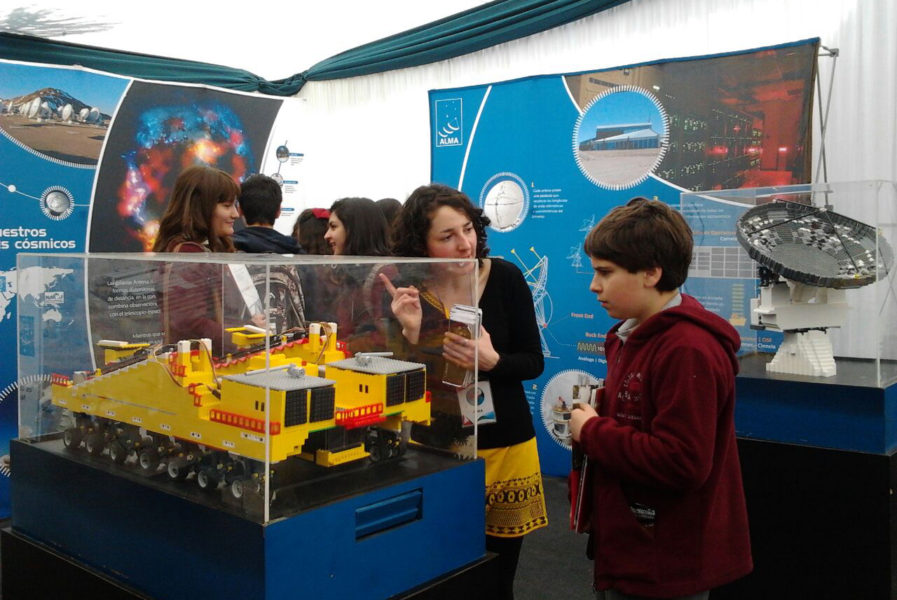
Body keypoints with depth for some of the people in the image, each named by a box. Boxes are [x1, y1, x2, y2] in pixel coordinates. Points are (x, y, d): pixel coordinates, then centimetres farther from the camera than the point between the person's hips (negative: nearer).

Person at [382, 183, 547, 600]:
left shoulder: (505, 278, -9)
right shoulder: (406, 293, -8)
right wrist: (411, 333, -25)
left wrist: (492, 361, -23)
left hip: (505, 445, 0)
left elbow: (534, 362, -4)